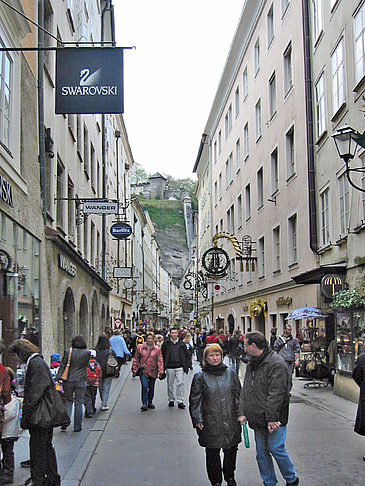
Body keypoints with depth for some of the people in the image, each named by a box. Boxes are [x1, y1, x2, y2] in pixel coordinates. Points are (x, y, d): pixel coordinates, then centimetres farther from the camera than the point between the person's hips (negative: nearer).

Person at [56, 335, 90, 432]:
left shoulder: (68, 352, -5)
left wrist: (57, 378, -4)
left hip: (68, 380, 0)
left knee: (68, 401, 13)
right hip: (81, 381, 0)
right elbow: (86, 365, 4)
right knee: (78, 403, 8)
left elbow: (62, 366, -5)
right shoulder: (87, 353, -3)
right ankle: (77, 426, 12)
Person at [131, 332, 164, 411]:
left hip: (153, 372, 1)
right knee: (144, 386, -16)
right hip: (143, 371, -1)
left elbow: (159, 361, 0)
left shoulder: (157, 349, 1)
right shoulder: (140, 348, 1)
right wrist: (134, 370, 6)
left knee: (151, 388, 11)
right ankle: (144, 404, -10)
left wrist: (160, 372, -5)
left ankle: (150, 402, 29)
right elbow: (136, 359, 8)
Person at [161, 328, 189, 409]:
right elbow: (162, 356, 4)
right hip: (169, 368, 0)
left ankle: (180, 401, -1)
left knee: (180, 383, -5)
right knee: (170, 384, 8)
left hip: (179, 367, 0)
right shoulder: (166, 343, 2)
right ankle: (171, 400, 22)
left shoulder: (181, 344, 7)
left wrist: (186, 367, 4)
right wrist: (163, 367, -2)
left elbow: (186, 356, 11)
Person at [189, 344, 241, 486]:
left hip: (230, 421, 2)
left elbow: (238, 395, 11)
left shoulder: (231, 374, 7)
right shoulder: (200, 377, -1)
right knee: (212, 453, 4)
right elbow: (195, 400, -1)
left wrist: (240, 414, 5)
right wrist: (198, 420, -8)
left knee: (231, 450, 11)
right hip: (210, 423, -2)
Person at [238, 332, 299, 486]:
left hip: (274, 420, -8)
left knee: (276, 449, -3)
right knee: (261, 452, 11)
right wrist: (242, 412, 5)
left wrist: (272, 418, -21)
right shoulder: (251, 364, 12)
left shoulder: (276, 363, -15)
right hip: (257, 420, 8)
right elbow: (245, 390, 14)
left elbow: (276, 394, -19)